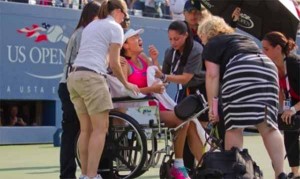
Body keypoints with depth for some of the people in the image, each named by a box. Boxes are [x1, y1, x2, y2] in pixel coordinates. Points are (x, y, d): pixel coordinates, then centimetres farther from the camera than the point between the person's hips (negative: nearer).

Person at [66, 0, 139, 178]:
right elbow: (114, 63, -1)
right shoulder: (115, 27, 2)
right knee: (100, 128, -7)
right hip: (91, 77, -8)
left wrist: (116, 61, 47)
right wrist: (126, 83, 13)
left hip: (74, 76, 8)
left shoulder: (90, 26, 26)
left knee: (86, 129, 10)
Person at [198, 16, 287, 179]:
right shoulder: (244, 38, 37)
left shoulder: (212, 44, 16)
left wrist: (211, 105, 2)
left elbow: (212, 75, 3)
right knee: (268, 126, 3)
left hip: (240, 73, -6)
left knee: (234, 127, -2)